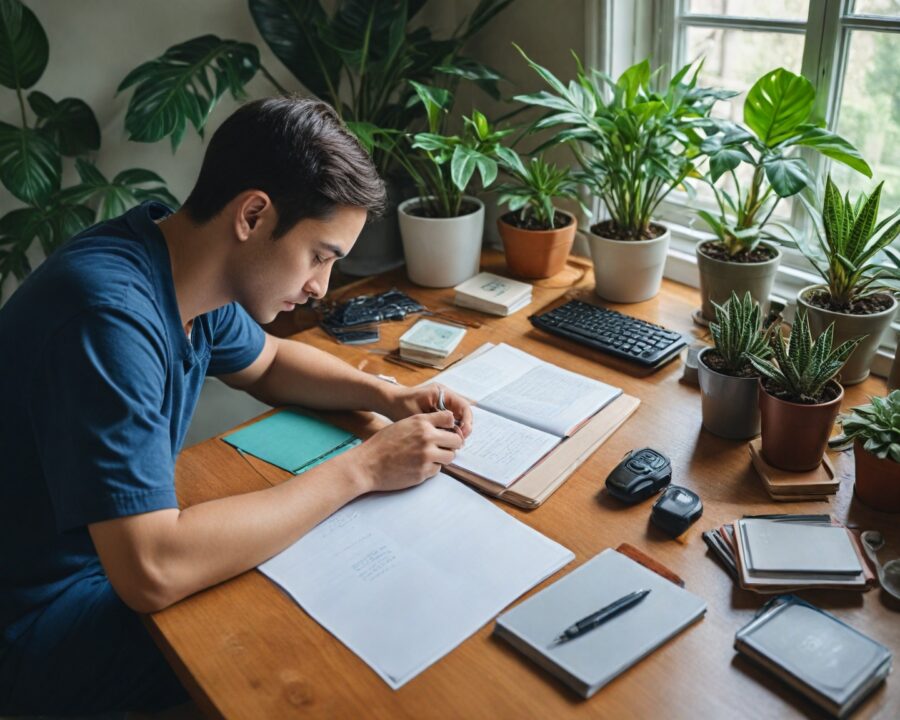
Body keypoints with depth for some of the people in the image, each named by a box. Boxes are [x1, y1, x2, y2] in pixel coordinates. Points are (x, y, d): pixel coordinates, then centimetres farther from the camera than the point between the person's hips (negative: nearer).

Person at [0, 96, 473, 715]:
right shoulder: (109, 314, -33)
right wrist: (360, 468, -29)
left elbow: (267, 362, 13)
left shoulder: (190, 265, -6)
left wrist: (387, 397, -5)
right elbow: (152, 572, -37)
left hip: (120, 541, 8)